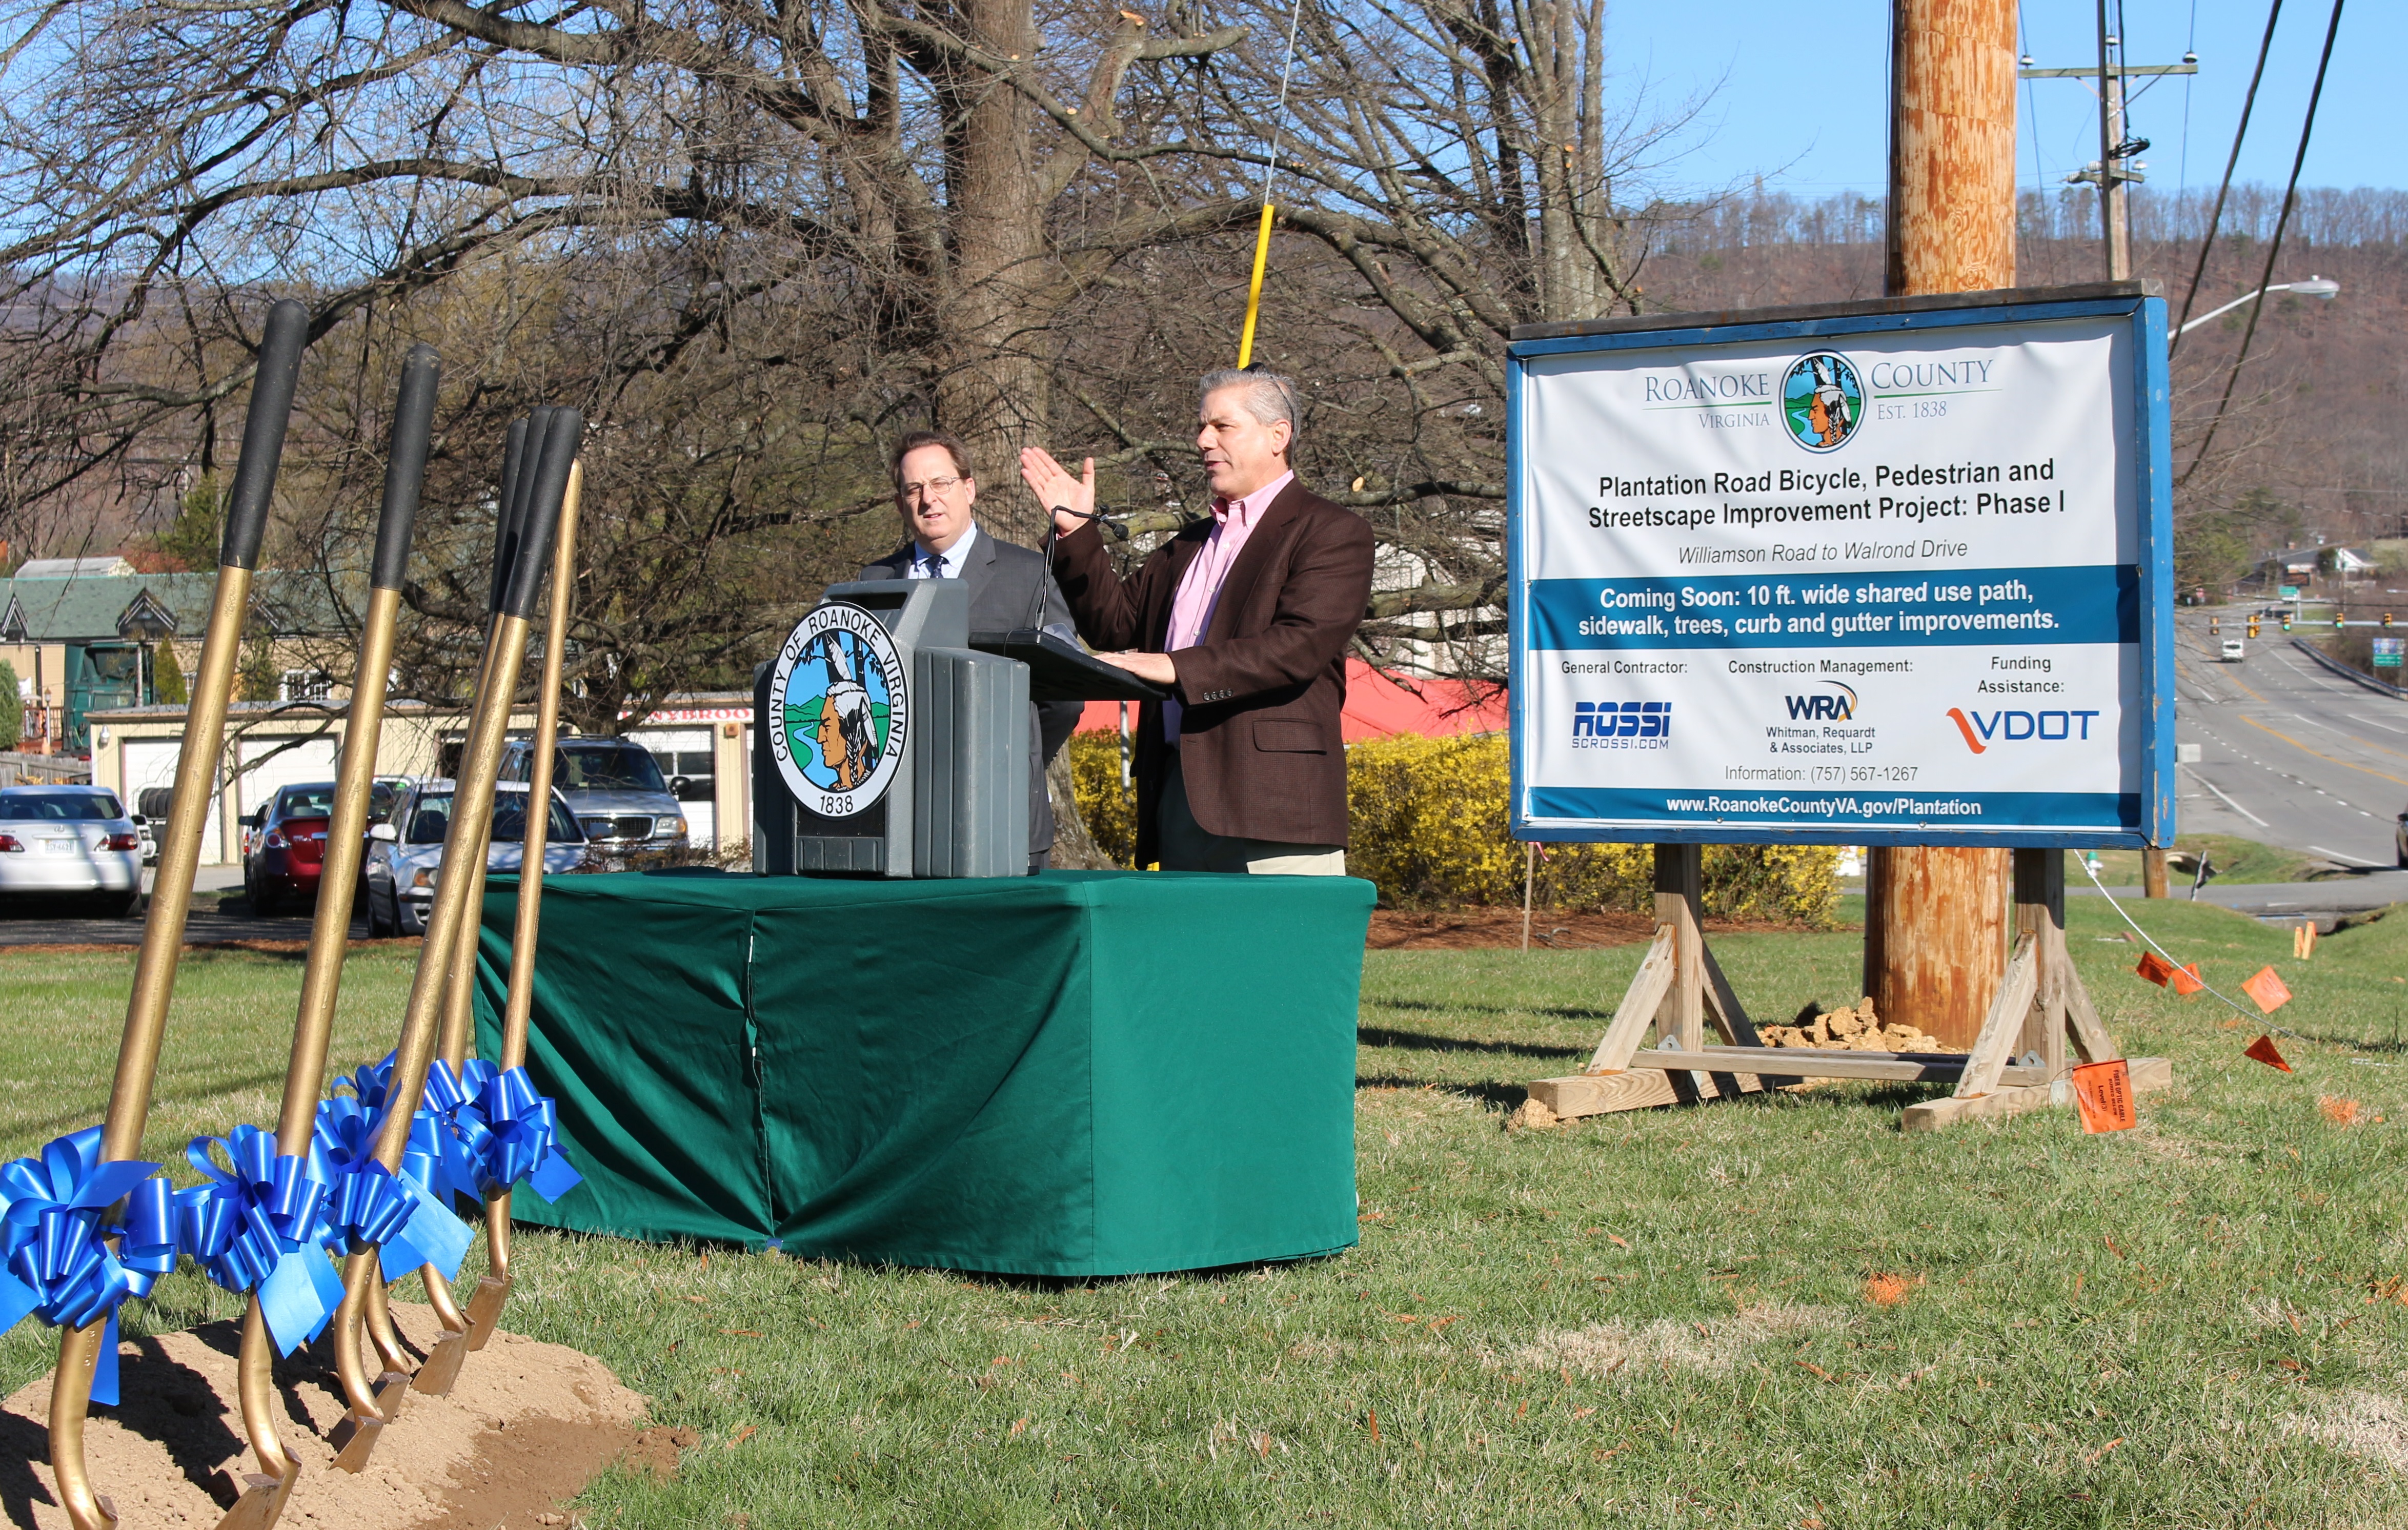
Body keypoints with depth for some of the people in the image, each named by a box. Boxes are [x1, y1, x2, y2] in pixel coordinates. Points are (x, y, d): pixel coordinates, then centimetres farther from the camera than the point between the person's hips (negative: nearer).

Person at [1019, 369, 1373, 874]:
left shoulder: (1332, 533, -1)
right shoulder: (1190, 544, 25)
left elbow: (1301, 646, -15)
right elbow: (1115, 622, 23)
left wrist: (1178, 668, -22)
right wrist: (1076, 532, 12)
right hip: (1178, 800, 7)